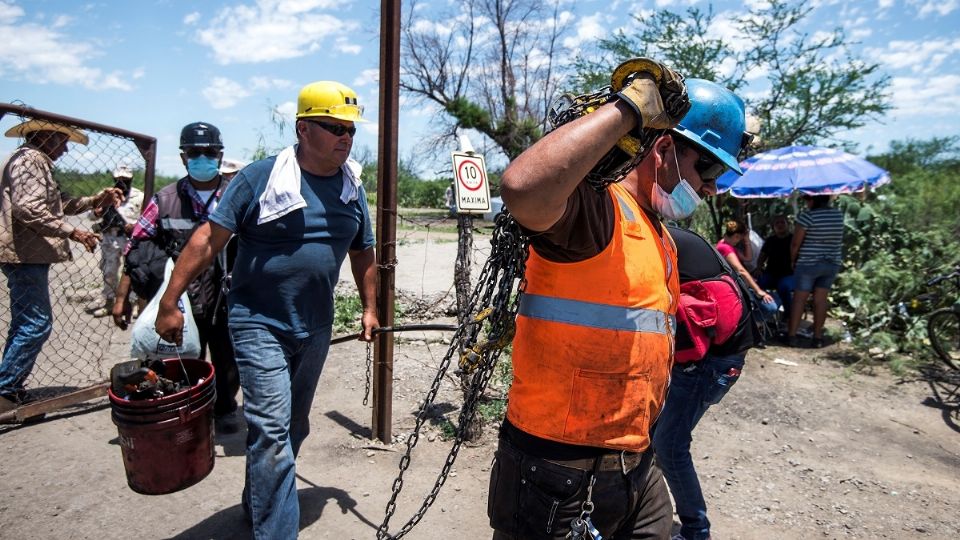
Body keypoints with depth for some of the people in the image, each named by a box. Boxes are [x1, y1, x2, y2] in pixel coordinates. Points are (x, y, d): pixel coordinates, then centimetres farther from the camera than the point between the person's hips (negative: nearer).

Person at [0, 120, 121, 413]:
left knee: (25, 324, 15)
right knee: (36, 324, -10)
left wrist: (97, 200, 14)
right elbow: (29, 209, -23)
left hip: (29, 255, 11)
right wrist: (73, 232, -22)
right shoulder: (29, 159, -10)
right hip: (25, 255, -11)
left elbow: (57, 204, 22)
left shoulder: (38, 163, 21)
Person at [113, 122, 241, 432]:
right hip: (181, 305, 0)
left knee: (228, 364, 14)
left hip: (227, 304, 0)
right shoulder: (165, 201, 2)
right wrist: (122, 298, 2)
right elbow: (135, 250, 5)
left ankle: (225, 410, 37)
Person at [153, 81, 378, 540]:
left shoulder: (353, 187, 4)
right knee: (273, 432, -9)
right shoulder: (260, 177, -11)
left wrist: (369, 307, 11)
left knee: (294, 428, 19)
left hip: (316, 328, 6)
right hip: (259, 324, -5)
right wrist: (169, 303, -13)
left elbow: (362, 252, 14)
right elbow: (208, 238, -11)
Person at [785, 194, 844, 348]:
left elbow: (795, 244, -11)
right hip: (832, 263, 5)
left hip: (809, 263, -5)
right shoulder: (839, 215, 4)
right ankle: (817, 337, 10)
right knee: (821, 299, 8)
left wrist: (793, 262, 4)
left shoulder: (807, 216, -14)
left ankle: (792, 336, 3)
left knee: (799, 299, 1)